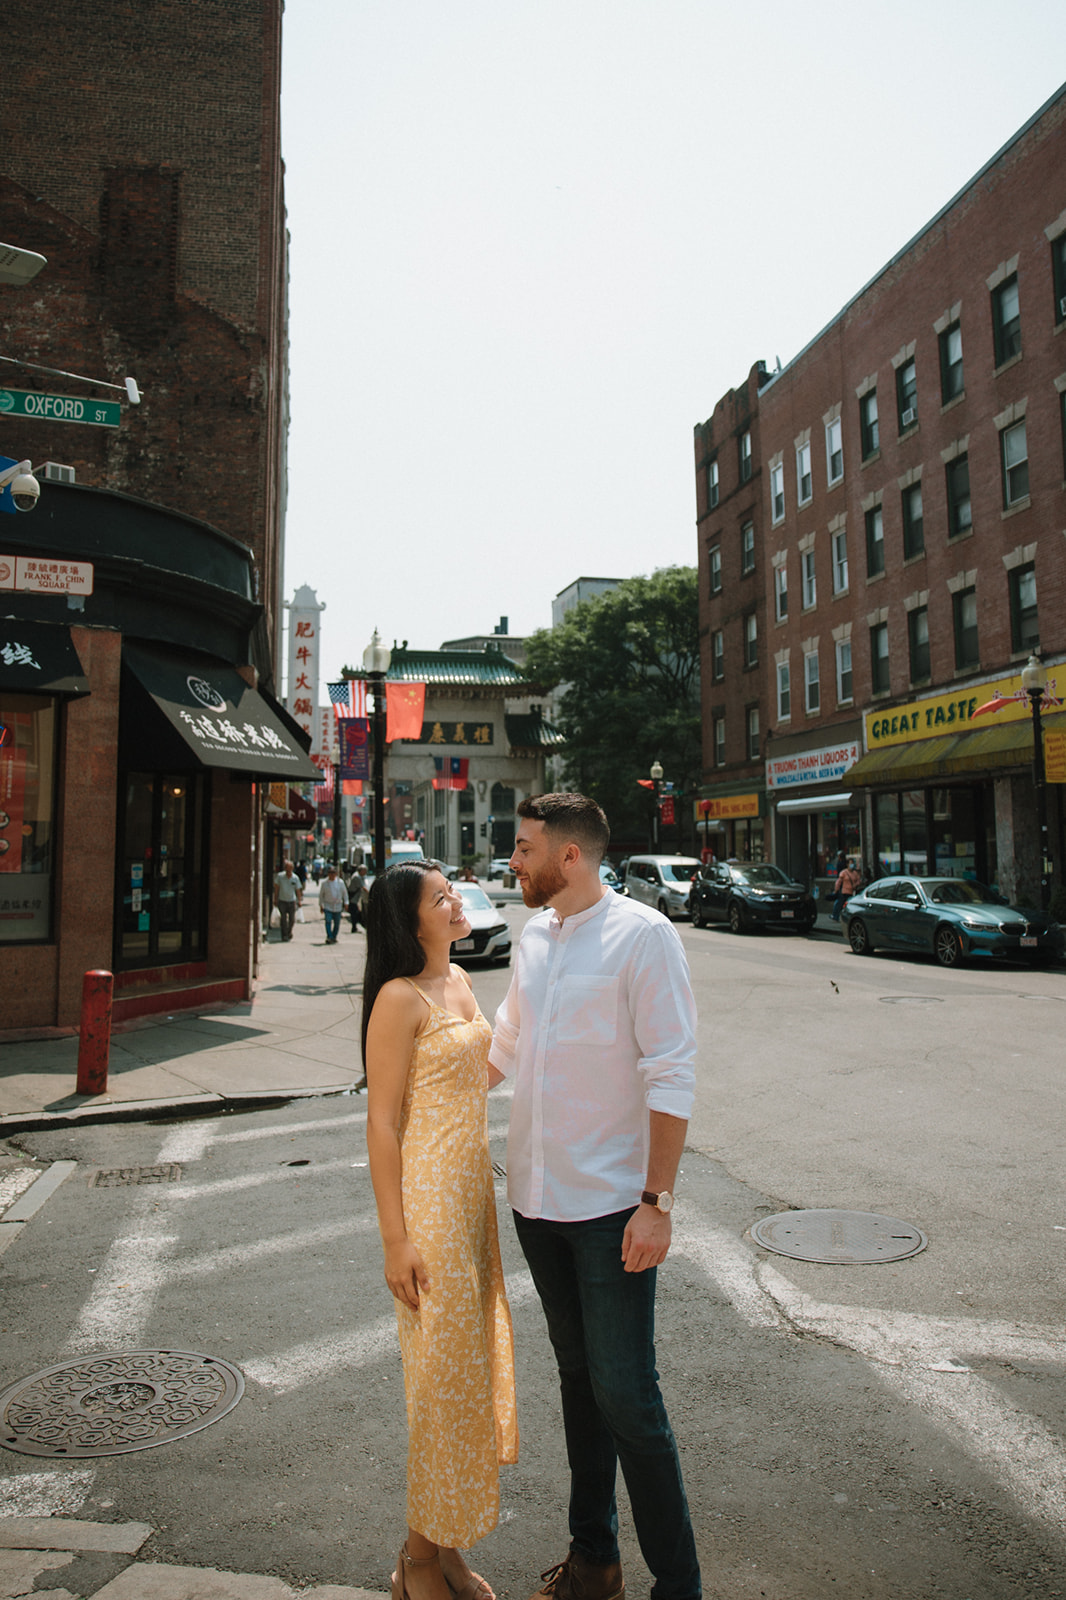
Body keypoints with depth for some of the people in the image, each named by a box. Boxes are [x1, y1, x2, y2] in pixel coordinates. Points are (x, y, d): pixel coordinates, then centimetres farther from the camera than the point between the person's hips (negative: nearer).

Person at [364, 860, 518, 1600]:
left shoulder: (458, 979, 8)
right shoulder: (400, 999, -17)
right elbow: (382, 1122, -17)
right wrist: (396, 1238, -17)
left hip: (473, 1190, 8)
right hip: (426, 1199, -8)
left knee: (472, 1365, 17)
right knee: (442, 1372, 4)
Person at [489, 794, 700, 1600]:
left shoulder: (643, 934, -13)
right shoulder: (534, 934, 7)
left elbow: (672, 1075, -15)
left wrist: (657, 1201, -18)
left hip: (611, 1203, -6)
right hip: (537, 1198, 6)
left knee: (626, 1395, -1)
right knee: (578, 1378, 18)